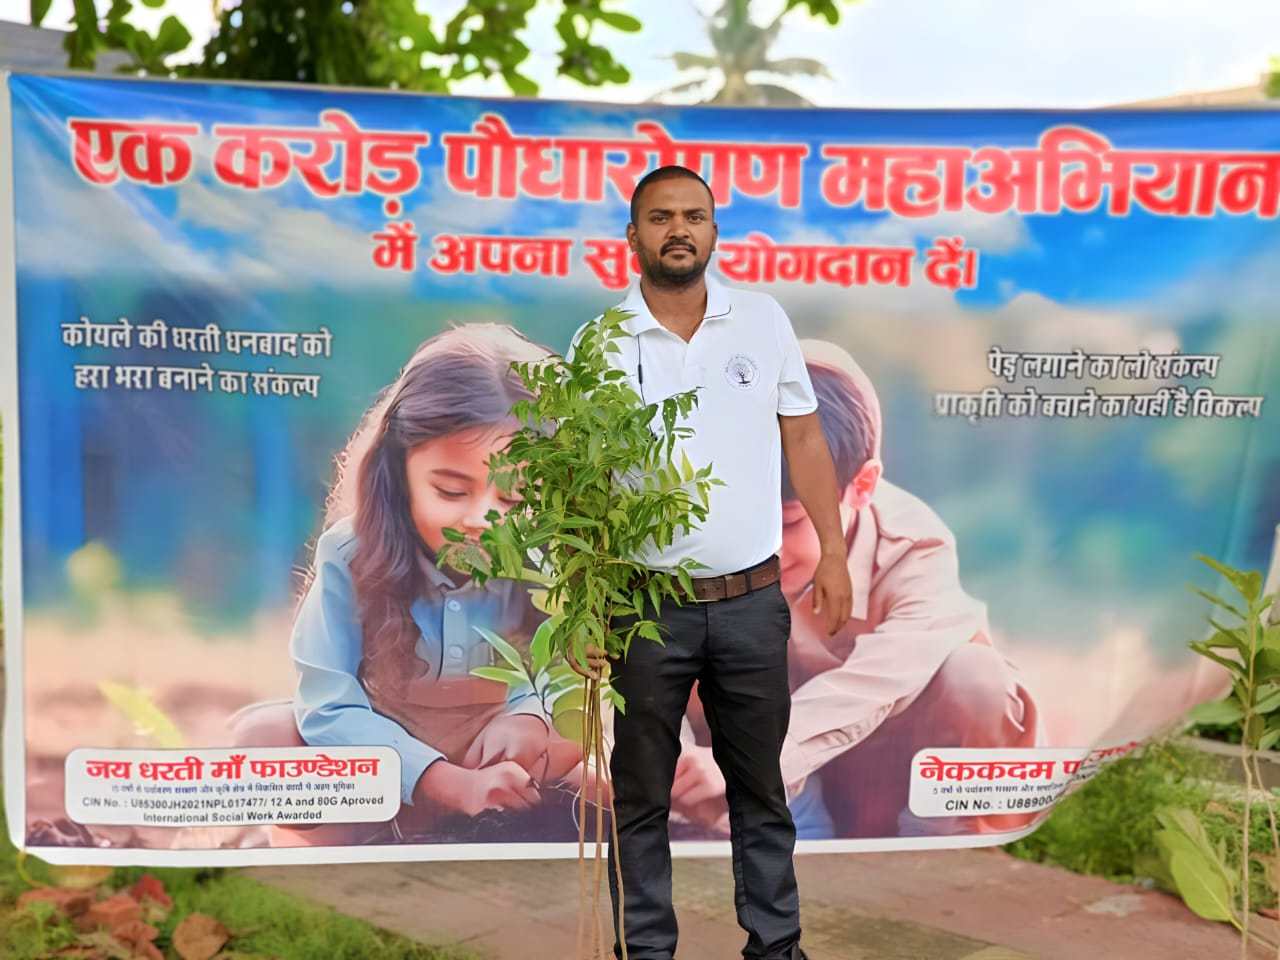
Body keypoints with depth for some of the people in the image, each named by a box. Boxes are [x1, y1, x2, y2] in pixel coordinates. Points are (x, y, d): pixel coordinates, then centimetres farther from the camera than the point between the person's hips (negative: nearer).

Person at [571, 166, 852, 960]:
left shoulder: (763, 319, 2)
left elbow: (803, 439, 8)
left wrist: (834, 553, 4)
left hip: (752, 598, 2)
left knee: (760, 782, 14)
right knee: (642, 792, 10)